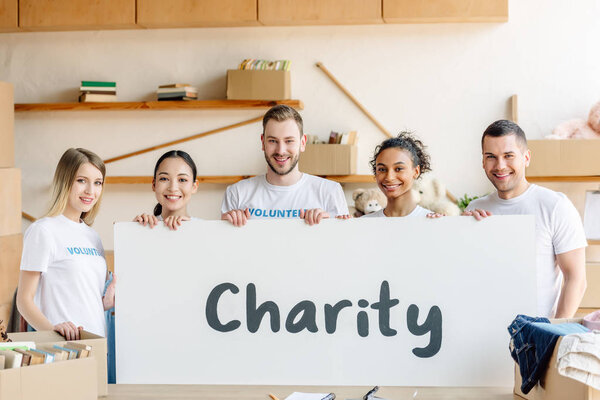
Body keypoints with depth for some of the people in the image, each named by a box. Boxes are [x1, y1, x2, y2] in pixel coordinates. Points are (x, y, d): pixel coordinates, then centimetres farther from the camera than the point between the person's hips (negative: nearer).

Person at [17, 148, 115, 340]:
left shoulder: (92, 235, 16)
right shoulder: (43, 231, -5)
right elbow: (24, 299, -9)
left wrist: (107, 302, 4)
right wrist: (52, 328, -25)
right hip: (60, 345, -6)